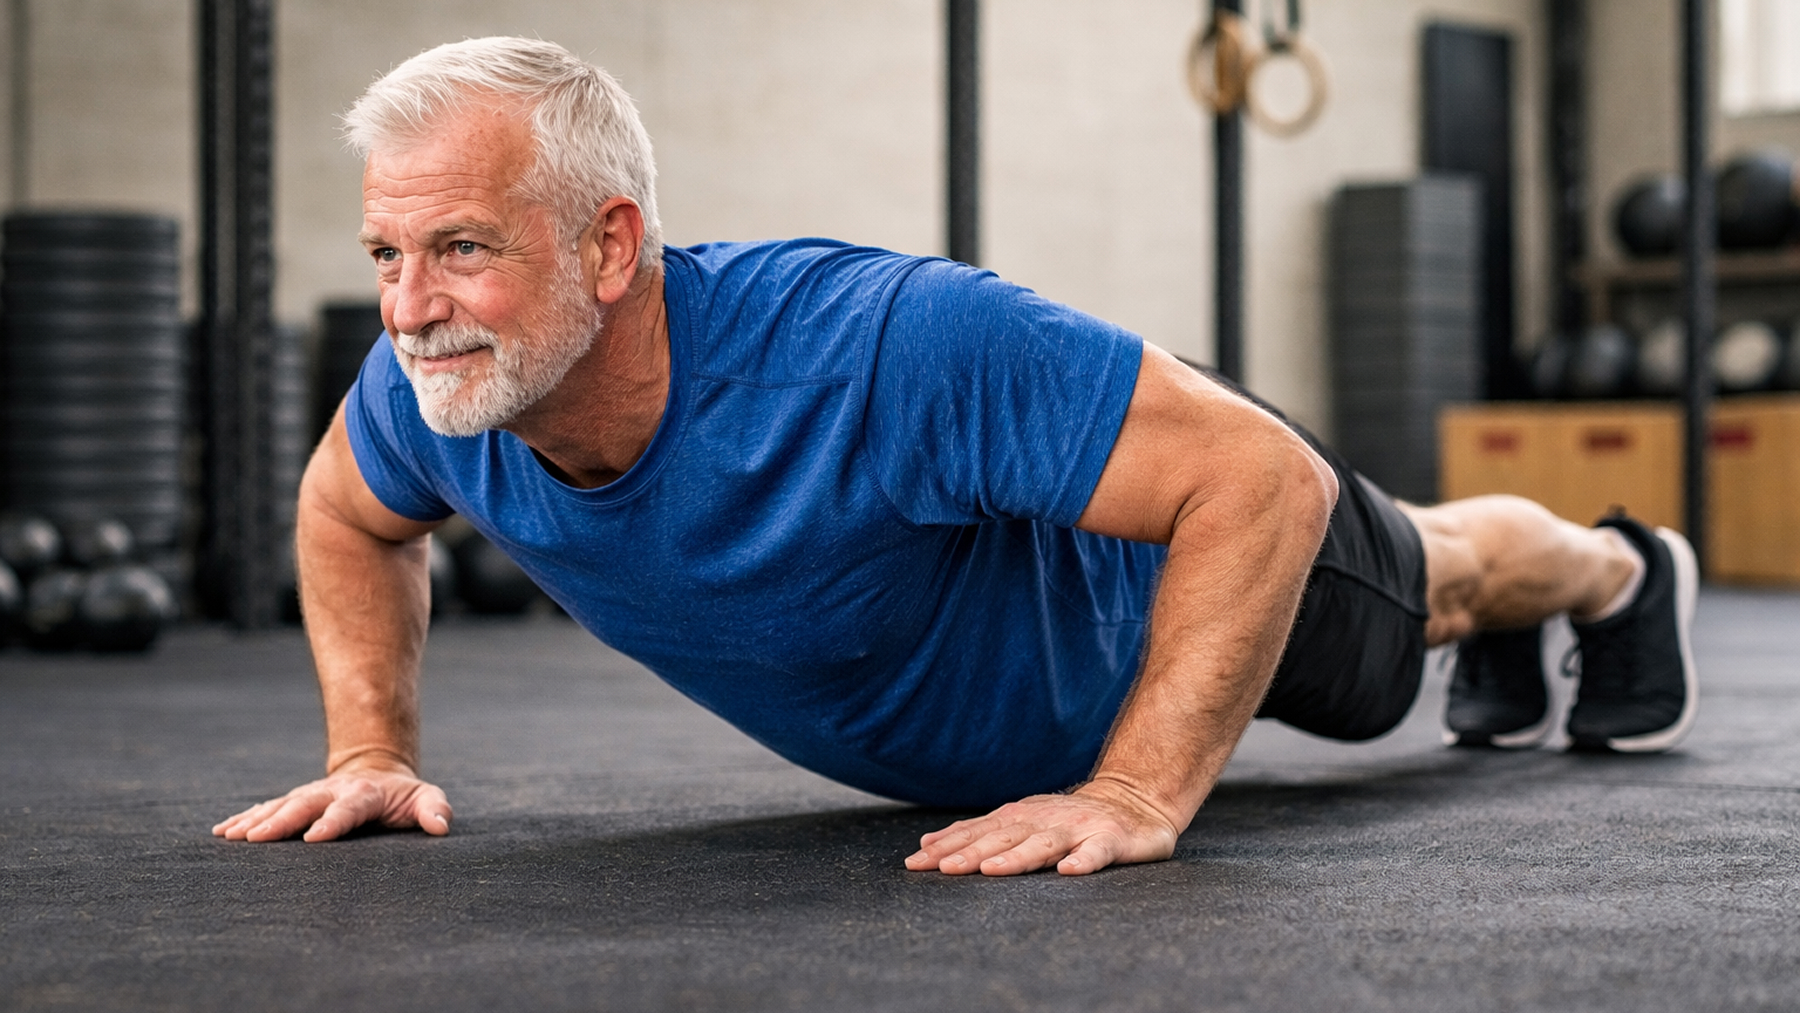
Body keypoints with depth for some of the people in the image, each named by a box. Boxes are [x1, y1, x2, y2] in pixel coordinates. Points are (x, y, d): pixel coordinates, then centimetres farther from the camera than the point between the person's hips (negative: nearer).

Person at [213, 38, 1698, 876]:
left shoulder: (876, 350, -52)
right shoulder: (434, 395, -32)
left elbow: (1268, 477, -49)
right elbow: (348, 517, -6)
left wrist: (1137, 797, -51)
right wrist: (374, 750, -17)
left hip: (1174, 523, -5)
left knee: (1426, 584, 29)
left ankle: (1625, 571, 65)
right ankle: (1502, 655, 72)